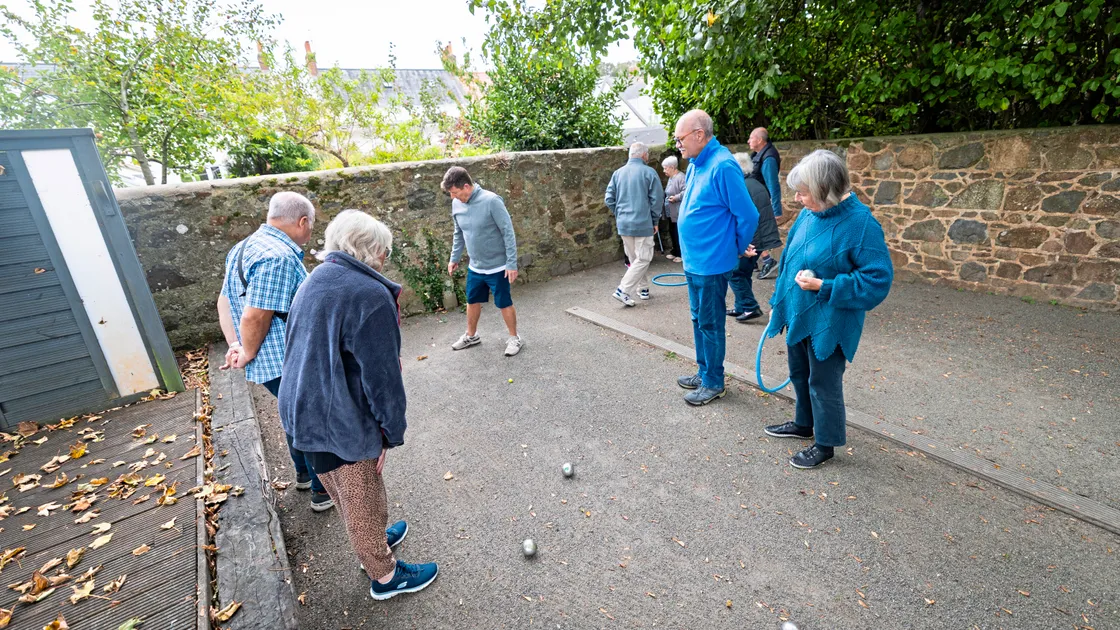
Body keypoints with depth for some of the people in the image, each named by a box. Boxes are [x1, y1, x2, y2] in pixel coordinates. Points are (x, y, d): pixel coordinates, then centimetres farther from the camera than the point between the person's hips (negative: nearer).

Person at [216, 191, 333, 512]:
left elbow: (225, 301, 12)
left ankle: (304, 474, 45)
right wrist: (248, 354, -9)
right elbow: (254, 318, -26)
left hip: (270, 363, 10)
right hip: (288, 364, -10)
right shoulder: (279, 257, -24)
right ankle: (323, 492, 23)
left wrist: (235, 346, 5)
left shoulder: (245, 248, 9)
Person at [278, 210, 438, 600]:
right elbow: (381, 377, -22)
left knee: (349, 494, 28)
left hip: (303, 412, 9)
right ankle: (384, 576, 34)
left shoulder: (315, 282, 6)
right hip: (341, 423, -9)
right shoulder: (370, 295, -23)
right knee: (363, 500, 12)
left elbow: (308, 353, 14)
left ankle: (372, 541, 51)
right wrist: (393, 431, -10)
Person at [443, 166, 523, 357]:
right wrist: (454, 258, 15)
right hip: (475, 266, 6)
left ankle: (514, 338, 26)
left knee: (504, 303, 7)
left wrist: (512, 263, -20)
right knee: (472, 301, 19)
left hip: (497, 266, -6)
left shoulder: (491, 201, -23)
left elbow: (508, 232, -19)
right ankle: (471, 335, 40)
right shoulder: (457, 204, -3)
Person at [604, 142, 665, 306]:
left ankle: (642, 289, 26)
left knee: (634, 259, 17)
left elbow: (609, 199, 5)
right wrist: (654, 221, 4)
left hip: (623, 224, 6)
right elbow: (657, 200, -8)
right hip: (643, 224, -5)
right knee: (643, 259, 1)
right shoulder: (649, 172, -8)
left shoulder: (618, 173, 5)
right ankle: (623, 291, -8)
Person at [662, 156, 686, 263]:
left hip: (678, 213, -10)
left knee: (679, 233, -5)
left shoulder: (681, 177, -15)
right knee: (672, 233, 16)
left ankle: (681, 254, 4)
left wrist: (676, 197, -28)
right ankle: (675, 252, 27)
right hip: (671, 212, 10)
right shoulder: (671, 178, 17)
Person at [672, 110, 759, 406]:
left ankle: (713, 383, 21)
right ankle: (704, 372, 35)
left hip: (711, 263, -9)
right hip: (693, 260, 9)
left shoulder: (722, 166, -20)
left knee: (710, 324, 4)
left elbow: (748, 216, -18)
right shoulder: (696, 164, 8)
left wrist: (736, 250, -4)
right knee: (699, 320, 19)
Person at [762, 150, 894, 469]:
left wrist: (823, 286, -24)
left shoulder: (860, 224, -21)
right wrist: (778, 301, 14)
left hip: (827, 323, -7)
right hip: (797, 314, 7)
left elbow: (878, 279, -20)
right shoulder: (809, 215, 0)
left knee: (823, 383, 8)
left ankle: (825, 444, 29)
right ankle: (803, 424, 45)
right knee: (800, 375, 23)